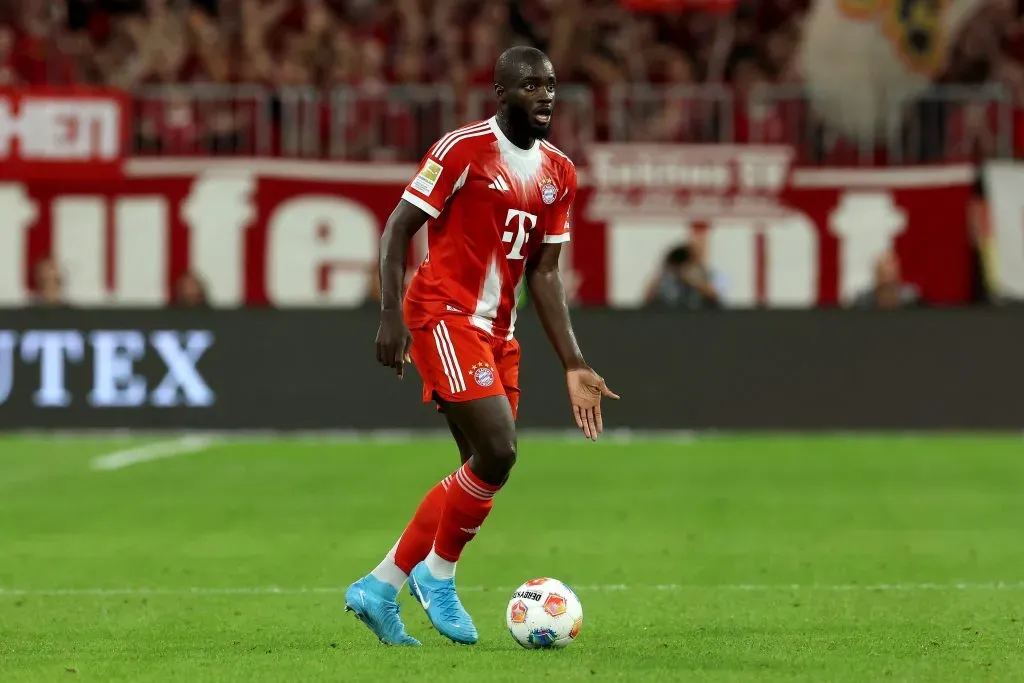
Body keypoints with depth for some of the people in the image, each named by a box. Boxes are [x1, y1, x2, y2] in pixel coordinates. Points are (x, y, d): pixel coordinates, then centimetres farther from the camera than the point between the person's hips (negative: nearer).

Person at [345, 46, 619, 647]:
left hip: (497, 331, 8)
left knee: (484, 472, 6)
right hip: (445, 315, -8)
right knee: (498, 452, -19)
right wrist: (392, 316, -17)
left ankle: (379, 590, 15)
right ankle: (438, 574, 3)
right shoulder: (463, 148, -10)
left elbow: (544, 273, 12)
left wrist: (574, 366, 7)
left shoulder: (559, 174, 10)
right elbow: (399, 228, -7)